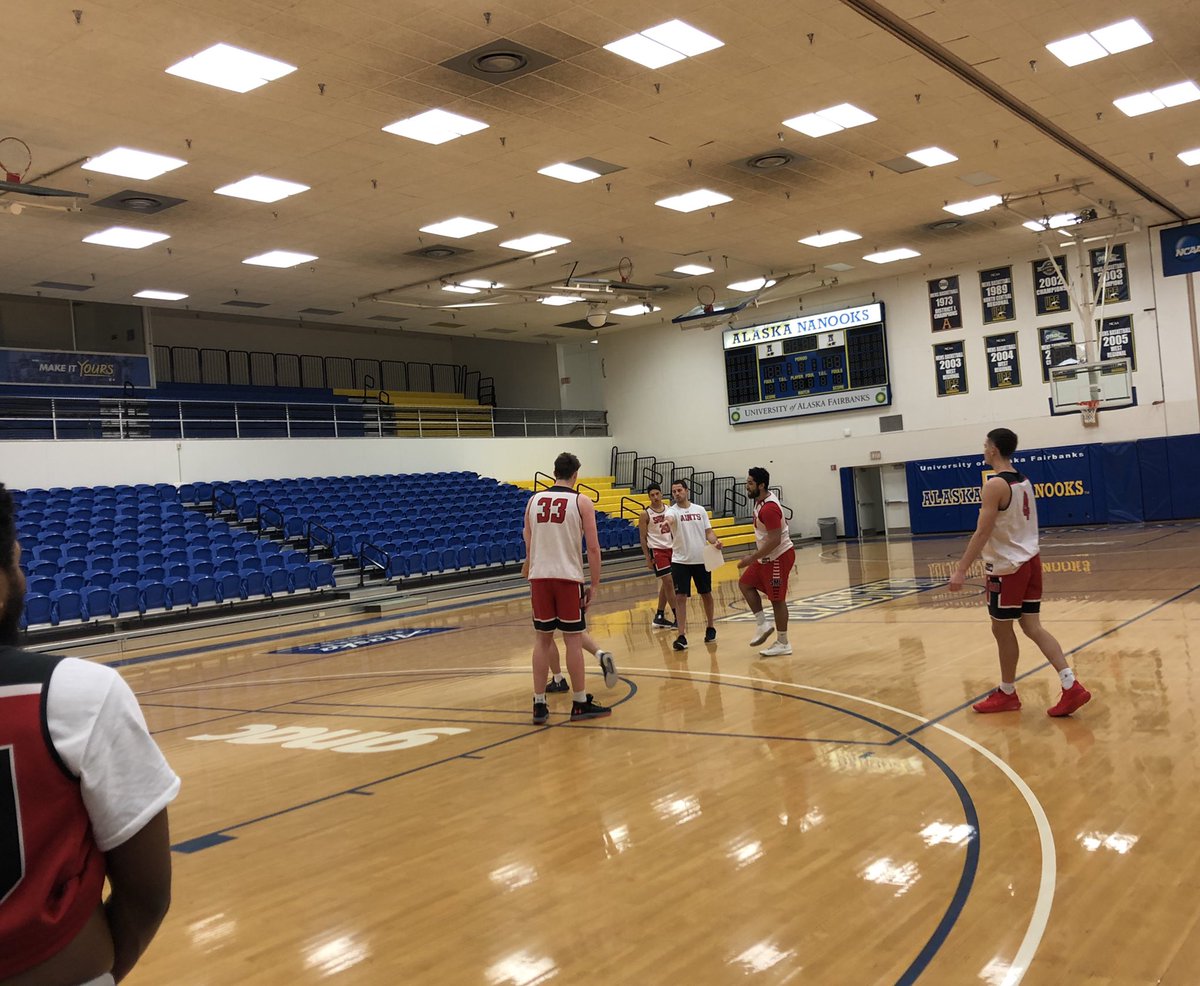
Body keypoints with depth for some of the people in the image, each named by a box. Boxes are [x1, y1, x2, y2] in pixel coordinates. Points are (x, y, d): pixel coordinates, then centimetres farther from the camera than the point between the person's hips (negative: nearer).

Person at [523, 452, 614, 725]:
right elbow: (593, 548, -6)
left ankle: (539, 704, 12)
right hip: (568, 577, -3)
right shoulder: (581, 502, -2)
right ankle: (580, 703, 12)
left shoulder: (534, 500, 9)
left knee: (542, 638, 11)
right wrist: (595, 584, 0)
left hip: (540, 576, 4)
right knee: (573, 639, 5)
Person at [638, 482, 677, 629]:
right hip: (656, 550, -6)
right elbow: (643, 537, -6)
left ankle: (659, 617, 20)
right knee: (668, 582, -9)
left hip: (671, 549, 6)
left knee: (666, 584, 10)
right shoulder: (646, 514, -7)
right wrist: (647, 558, -10)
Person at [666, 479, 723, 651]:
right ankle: (682, 636, -5)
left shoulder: (700, 510, 4)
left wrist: (715, 541, -14)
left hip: (701, 560, 3)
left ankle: (710, 628, 33)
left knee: (706, 594, 14)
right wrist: (667, 523, -55)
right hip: (680, 561, -2)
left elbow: (708, 531, 8)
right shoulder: (673, 510, -6)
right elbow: (670, 518, -31)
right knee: (680, 597, -8)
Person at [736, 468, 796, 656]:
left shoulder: (769, 508, -25)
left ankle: (783, 644, 8)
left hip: (778, 557, -10)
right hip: (767, 557, 10)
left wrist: (752, 558, -26)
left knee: (777, 599, -2)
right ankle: (763, 624, 14)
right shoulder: (761, 500, 6)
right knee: (745, 583, 10)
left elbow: (774, 540, -29)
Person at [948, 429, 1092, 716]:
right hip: (1029, 561, 9)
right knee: (1032, 626, 9)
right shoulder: (1024, 481, 11)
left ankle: (1007, 693, 18)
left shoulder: (995, 484, -17)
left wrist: (961, 570, -19)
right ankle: (1071, 686, 1)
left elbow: (983, 533, -21)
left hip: (1008, 567, -8)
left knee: (1001, 628, 6)